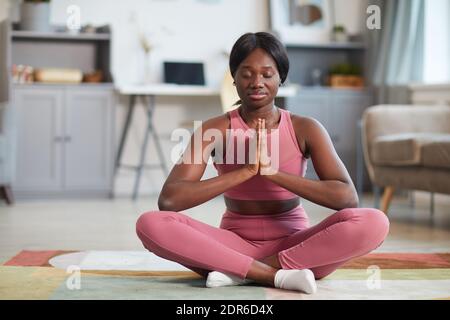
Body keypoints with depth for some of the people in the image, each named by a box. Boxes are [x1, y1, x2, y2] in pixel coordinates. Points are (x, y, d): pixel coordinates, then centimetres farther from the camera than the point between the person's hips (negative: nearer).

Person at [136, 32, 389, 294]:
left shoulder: (305, 129, -6)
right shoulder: (215, 129, -6)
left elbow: (348, 198, -18)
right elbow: (168, 200, -19)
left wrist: (274, 172, -26)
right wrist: (245, 171, -26)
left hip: (294, 244, 0)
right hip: (235, 244, 0)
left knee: (374, 222, -27)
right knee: (151, 223, -26)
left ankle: (240, 271, -23)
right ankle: (279, 275, -27)